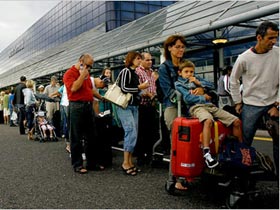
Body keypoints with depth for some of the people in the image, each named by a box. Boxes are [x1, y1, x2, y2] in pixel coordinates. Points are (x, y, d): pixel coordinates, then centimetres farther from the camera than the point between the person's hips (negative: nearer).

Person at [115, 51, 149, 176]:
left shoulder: (135, 73, 17)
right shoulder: (126, 71, -7)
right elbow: (123, 88, -15)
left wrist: (142, 92, 11)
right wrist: (139, 87, -9)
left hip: (134, 106, 9)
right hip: (125, 106, -8)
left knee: (133, 134, 5)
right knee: (131, 132, -16)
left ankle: (130, 162, 11)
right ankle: (125, 163, -11)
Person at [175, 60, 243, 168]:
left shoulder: (197, 78, 26)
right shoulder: (178, 83, 10)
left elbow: (212, 86, 21)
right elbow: (187, 98, -5)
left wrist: (199, 83, 8)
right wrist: (203, 97, 1)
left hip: (210, 105, 6)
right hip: (196, 107, -6)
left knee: (237, 121, -4)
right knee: (208, 121, -42)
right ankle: (206, 153, -44)